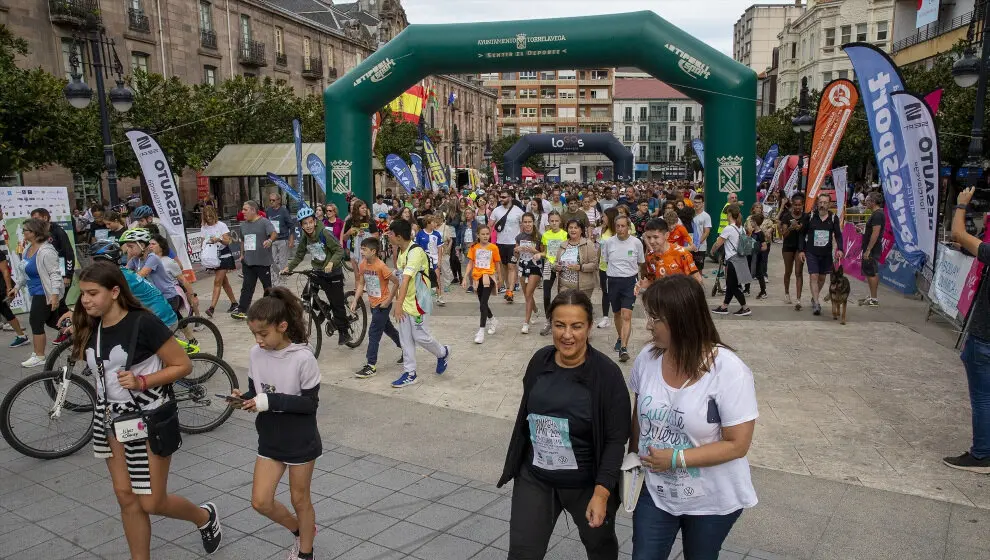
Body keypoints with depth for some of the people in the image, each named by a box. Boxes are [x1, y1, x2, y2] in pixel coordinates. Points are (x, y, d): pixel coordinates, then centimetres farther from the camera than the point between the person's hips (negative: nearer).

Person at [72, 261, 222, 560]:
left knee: (152, 502, 2)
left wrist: (142, 382, -25)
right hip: (112, 419, 6)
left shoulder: (144, 323, -20)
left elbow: (183, 365, -17)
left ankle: (205, 517, 30)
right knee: (126, 497, 10)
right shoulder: (90, 328, 1)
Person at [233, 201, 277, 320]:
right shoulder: (243, 224, 16)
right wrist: (242, 254, 18)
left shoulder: (264, 222, -5)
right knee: (247, 286, 1)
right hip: (248, 261, 5)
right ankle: (242, 310, -2)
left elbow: (274, 233, -19)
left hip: (263, 261, -5)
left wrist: (270, 240, -39)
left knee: (267, 285, 5)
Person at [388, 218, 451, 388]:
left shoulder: (415, 252, -24)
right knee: (405, 338, 9)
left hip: (417, 302, -8)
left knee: (420, 337, 3)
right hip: (404, 301, 8)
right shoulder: (400, 250, 4)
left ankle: (443, 353, 30)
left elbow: (406, 278, -30)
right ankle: (410, 373, 17)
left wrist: (399, 304, -35)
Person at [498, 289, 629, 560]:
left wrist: (602, 492, -24)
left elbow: (616, 439, -18)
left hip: (587, 483, -3)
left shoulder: (606, 373, -20)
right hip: (534, 478, 3)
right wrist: (516, 465, 15)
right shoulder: (540, 360, -5)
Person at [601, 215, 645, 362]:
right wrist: (613, 272, 6)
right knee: (616, 313, 18)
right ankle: (620, 337, 43)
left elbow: (640, 264, 7)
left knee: (626, 315, -14)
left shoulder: (636, 243, -5)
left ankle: (623, 348, -16)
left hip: (630, 281, -3)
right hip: (613, 281, 3)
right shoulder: (609, 243, -3)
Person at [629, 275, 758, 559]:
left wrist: (676, 459, -24)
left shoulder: (730, 372, -25)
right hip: (655, 492, 3)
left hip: (712, 501, -3)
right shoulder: (647, 358, -11)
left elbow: (737, 445, -22)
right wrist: (634, 458, 6)